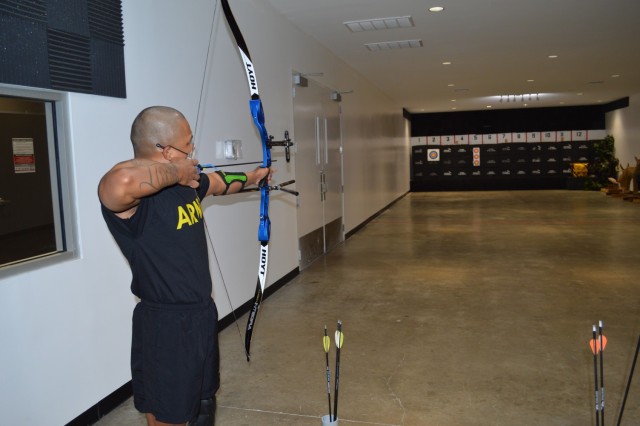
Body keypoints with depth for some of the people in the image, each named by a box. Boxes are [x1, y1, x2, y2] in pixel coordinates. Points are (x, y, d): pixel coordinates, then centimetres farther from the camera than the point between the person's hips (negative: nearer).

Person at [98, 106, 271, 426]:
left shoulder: (188, 181, 2)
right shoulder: (135, 194, -25)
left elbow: (220, 182, 24)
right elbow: (122, 182, -50)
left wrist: (252, 177, 41)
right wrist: (174, 172, -31)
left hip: (203, 312, 8)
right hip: (164, 325, -8)